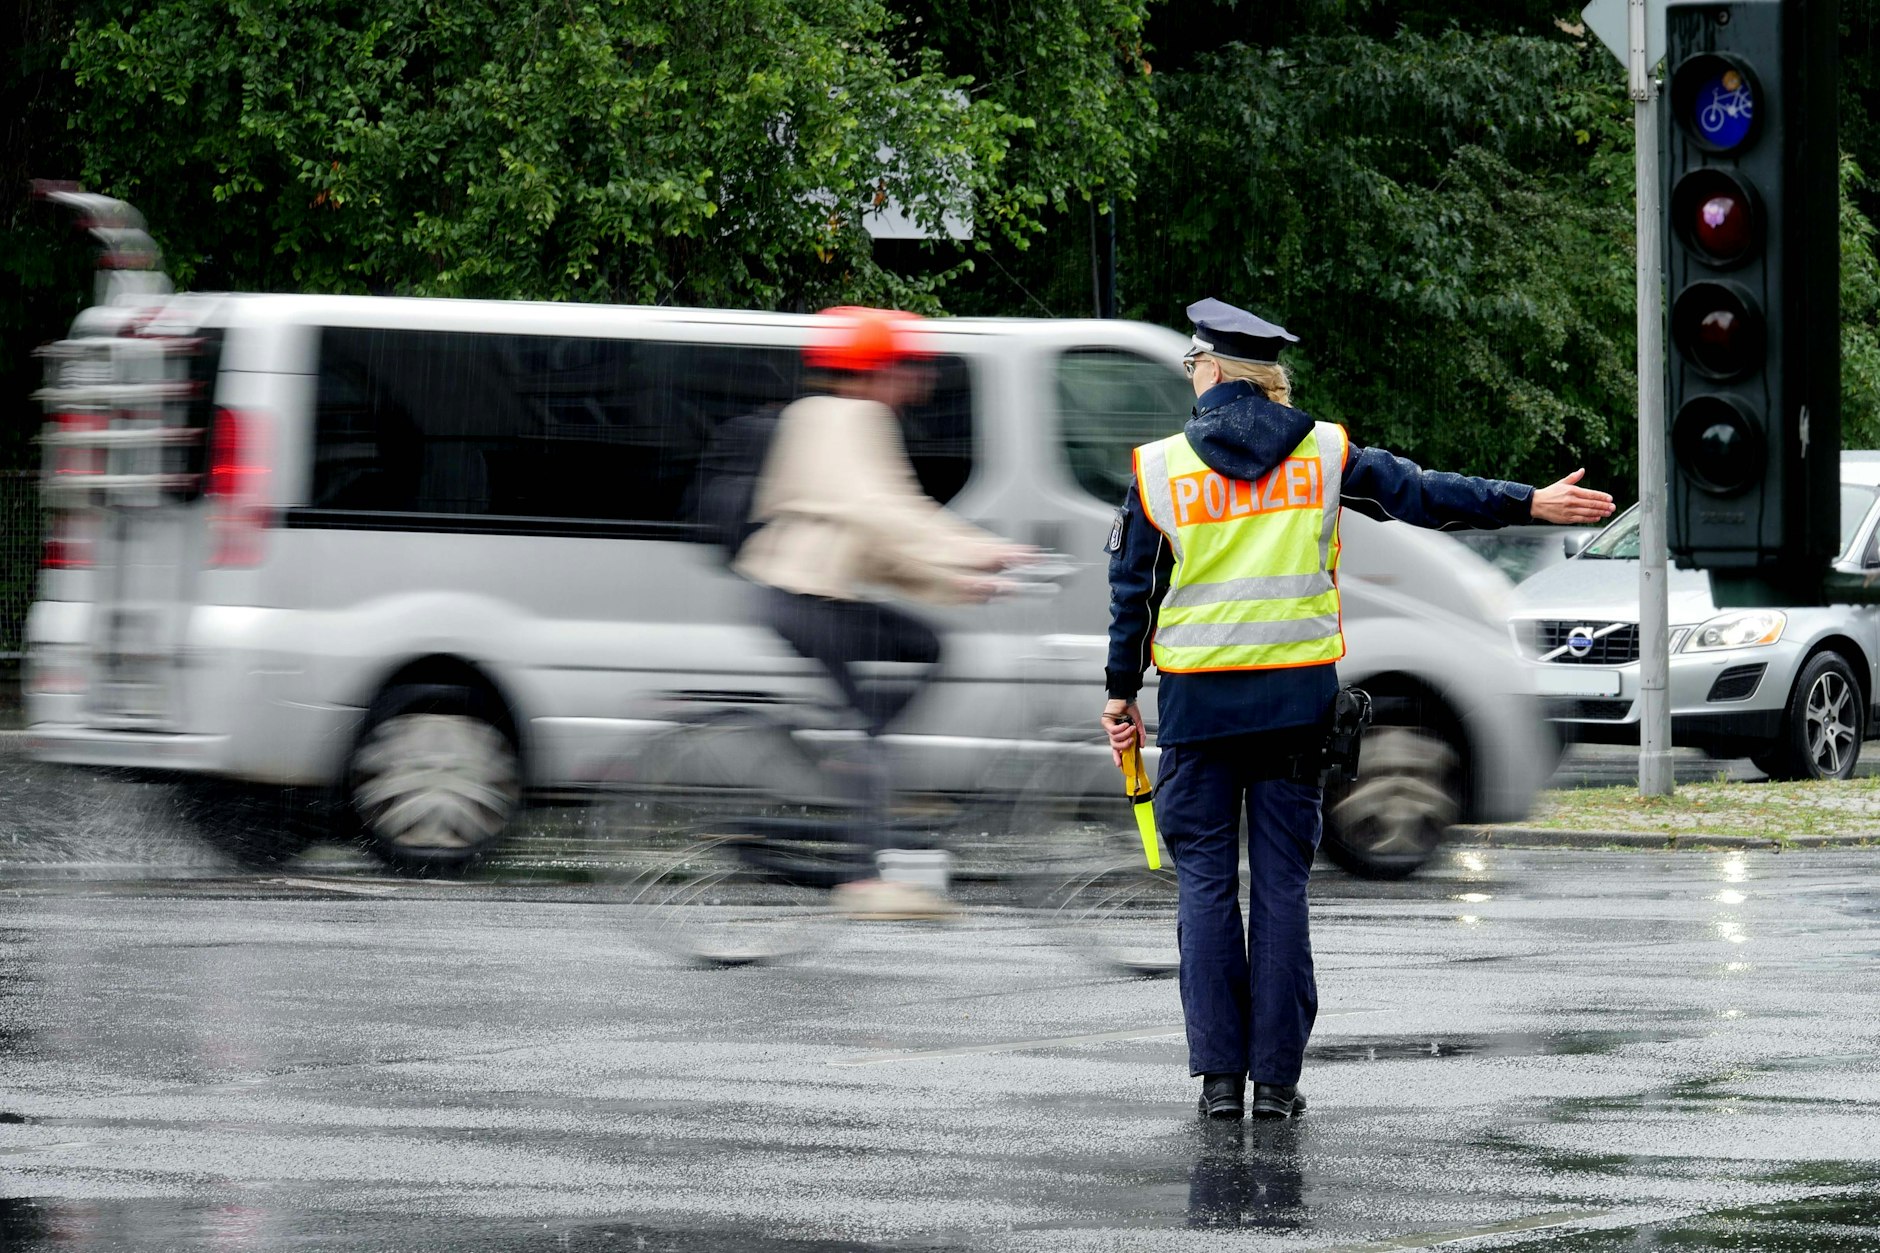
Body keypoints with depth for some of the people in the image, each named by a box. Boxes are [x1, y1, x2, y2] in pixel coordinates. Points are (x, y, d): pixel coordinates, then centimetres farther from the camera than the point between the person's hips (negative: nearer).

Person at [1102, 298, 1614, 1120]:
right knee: (1282, 881, 5)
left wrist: (1121, 691, 11)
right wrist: (1532, 505, 12)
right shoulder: (1322, 453, 3)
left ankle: (1220, 1073, -1)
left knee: (1204, 881, 4)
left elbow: (1132, 589, 3)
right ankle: (1276, 1077, 3)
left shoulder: (1159, 467, -1)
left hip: (1199, 696, -1)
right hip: (1297, 696, 1)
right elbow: (1423, 496, 5)